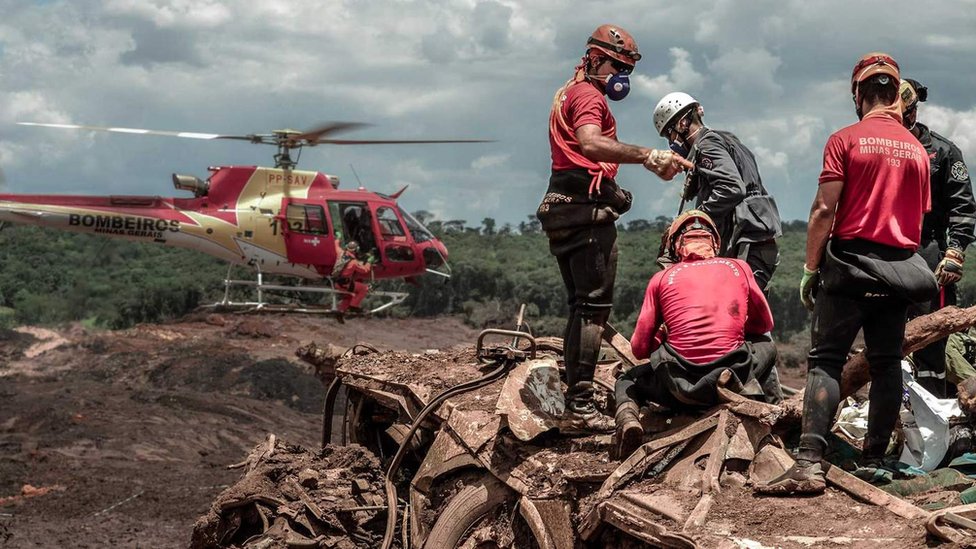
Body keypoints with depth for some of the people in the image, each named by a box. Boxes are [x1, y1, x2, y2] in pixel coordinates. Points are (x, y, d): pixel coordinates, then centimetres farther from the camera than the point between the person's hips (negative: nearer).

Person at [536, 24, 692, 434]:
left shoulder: (568, 94, 24)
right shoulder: (589, 95, -8)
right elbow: (590, 144, -28)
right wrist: (649, 156, -38)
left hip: (561, 210, 10)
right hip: (587, 210, -10)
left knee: (581, 307, 14)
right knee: (593, 307, -11)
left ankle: (574, 403, 14)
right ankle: (580, 408, -16)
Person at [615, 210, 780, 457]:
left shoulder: (662, 277, 7)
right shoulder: (739, 267, 11)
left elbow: (639, 348, 7)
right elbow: (765, 323, 23)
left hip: (678, 382, -2)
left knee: (627, 381, 31)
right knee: (766, 344, 36)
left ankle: (627, 417, -4)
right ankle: (774, 411, 10)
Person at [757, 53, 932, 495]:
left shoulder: (845, 140, -5)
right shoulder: (916, 149, 10)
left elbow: (824, 211, -10)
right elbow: (920, 218, 16)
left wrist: (810, 268, -4)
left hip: (850, 262, -4)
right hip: (900, 268, 4)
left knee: (825, 361, -7)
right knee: (886, 364, 10)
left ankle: (809, 463, -18)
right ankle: (874, 459, 12)